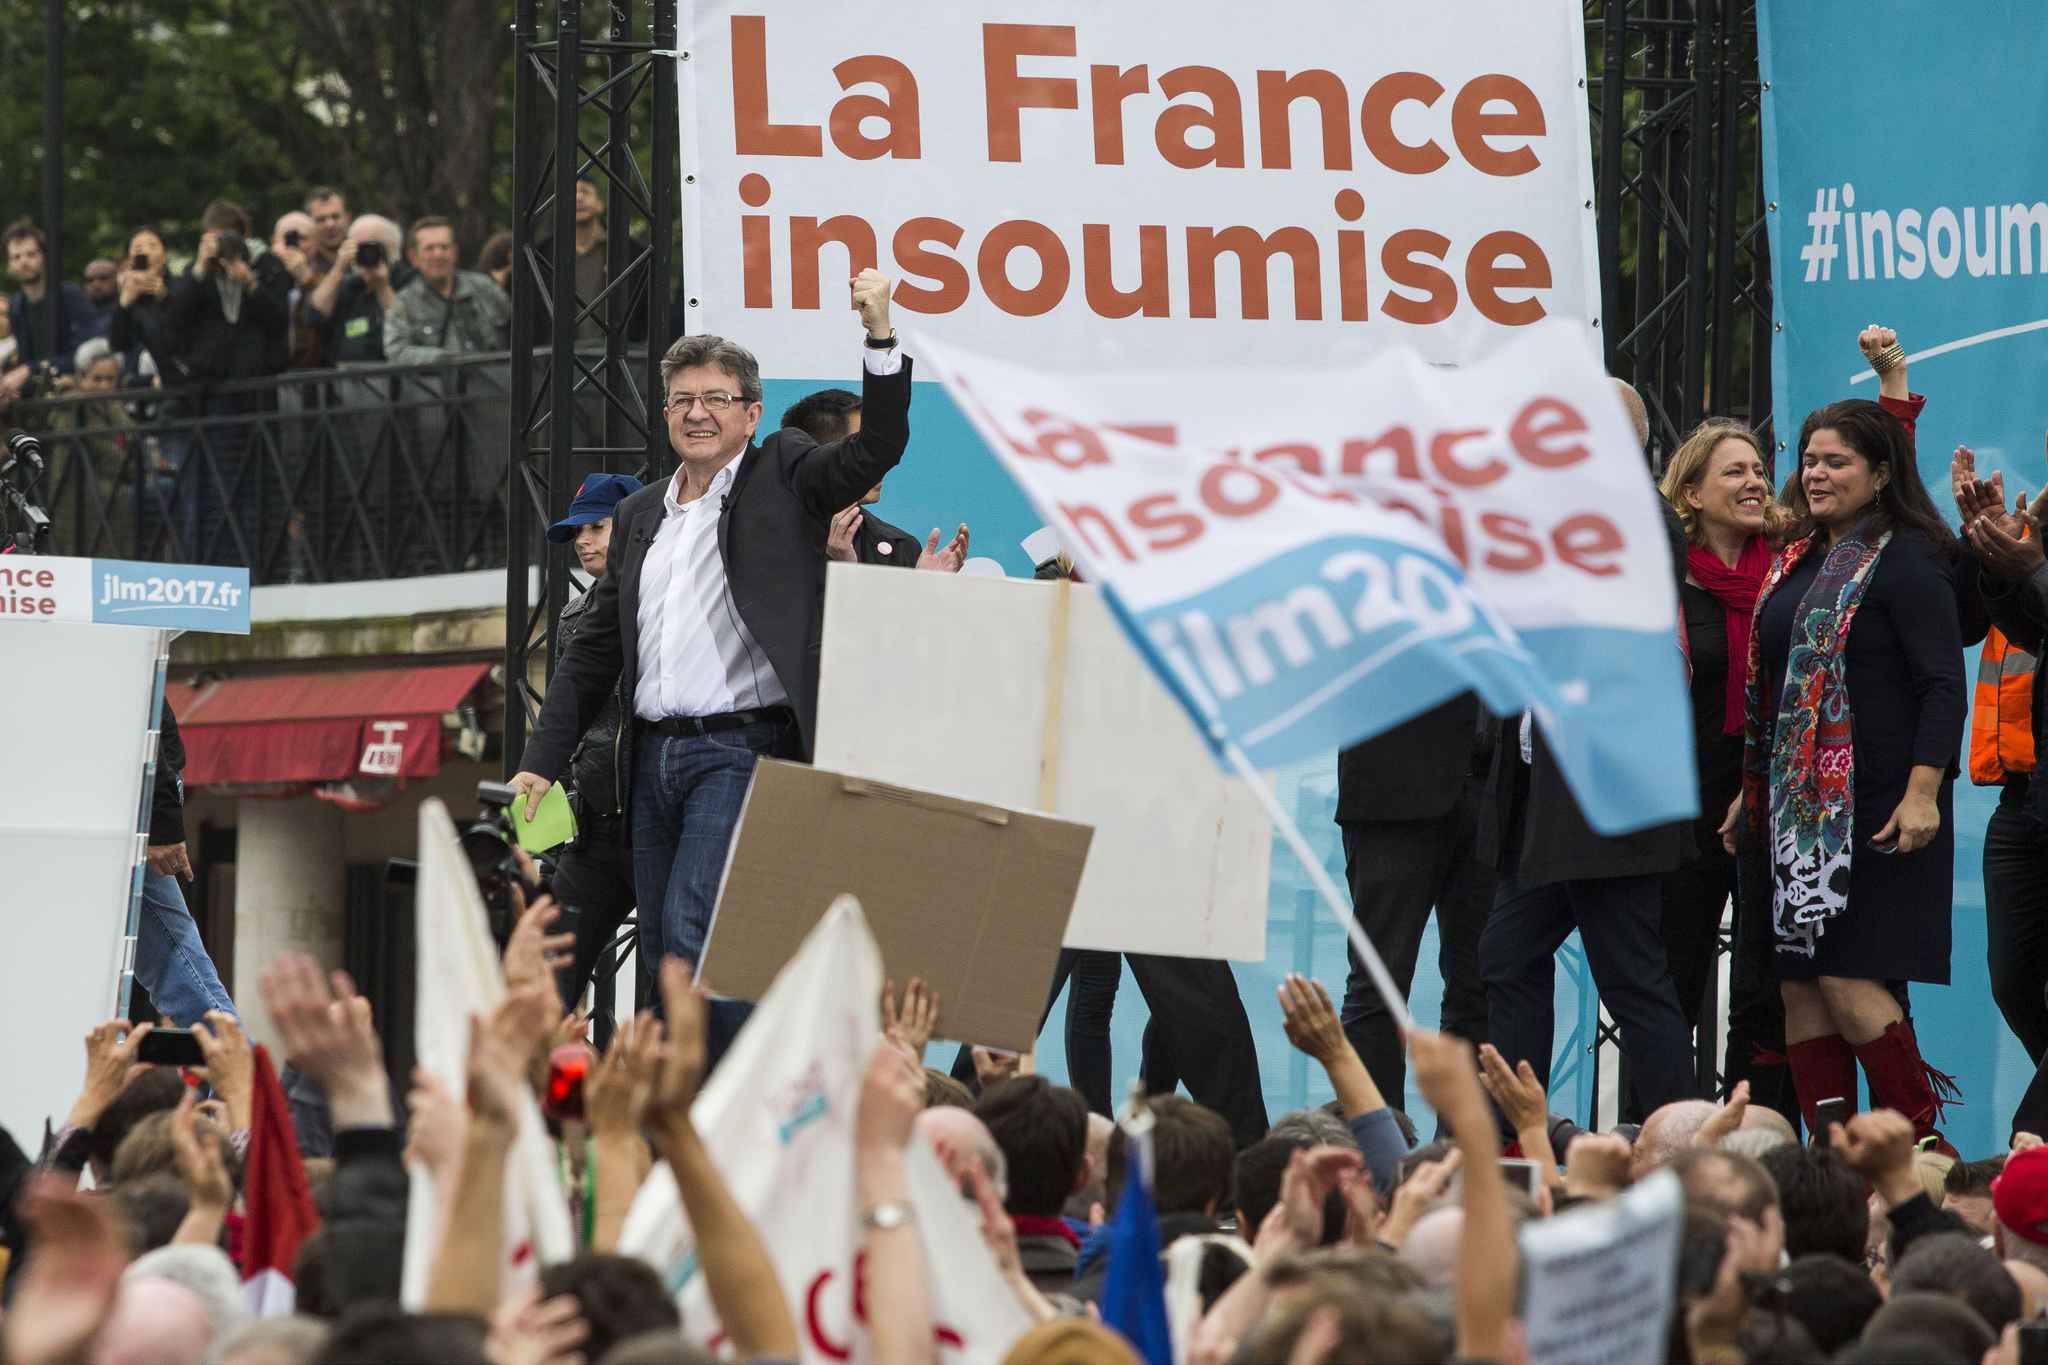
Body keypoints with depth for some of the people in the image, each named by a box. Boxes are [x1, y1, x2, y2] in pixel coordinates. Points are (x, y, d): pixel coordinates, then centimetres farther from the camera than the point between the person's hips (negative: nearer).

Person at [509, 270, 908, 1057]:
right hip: (654, 754, 7)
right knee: (662, 959, 7)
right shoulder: (640, 514, 19)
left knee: (692, 930, -19)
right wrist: (542, 762, 14)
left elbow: (877, 449, -13)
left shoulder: (784, 479, 3)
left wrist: (881, 335, -26)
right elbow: (594, 650, 20)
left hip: (741, 749, -7)